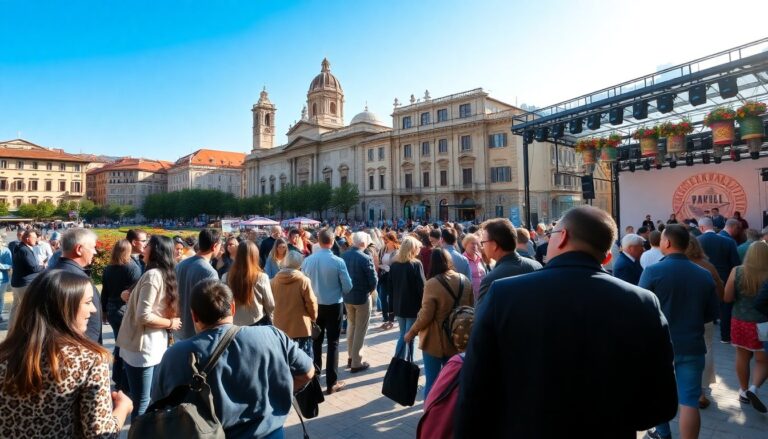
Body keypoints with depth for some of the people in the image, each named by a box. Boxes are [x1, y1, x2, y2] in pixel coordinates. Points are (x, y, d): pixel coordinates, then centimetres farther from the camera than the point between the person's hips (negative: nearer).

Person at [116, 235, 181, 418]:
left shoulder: (152, 275, -18)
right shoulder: (165, 274, 7)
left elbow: (143, 316, -21)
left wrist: (170, 323, -10)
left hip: (141, 347, -9)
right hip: (155, 345, 9)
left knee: (141, 403, 2)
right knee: (150, 401, 19)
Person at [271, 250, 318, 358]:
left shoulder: (275, 280, -2)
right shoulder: (304, 280, -16)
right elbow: (311, 302, -12)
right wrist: (313, 316, 6)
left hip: (281, 326, 5)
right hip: (301, 326, -4)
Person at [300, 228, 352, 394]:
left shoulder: (307, 260, -10)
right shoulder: (338, 261, -18)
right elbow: (348, 286, -12)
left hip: (314, 305, 3)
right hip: (334, 305, -3)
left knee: (316, 341, 19)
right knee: (333, 343, 5)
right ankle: (332, 382, 9)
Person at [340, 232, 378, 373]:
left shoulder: (343, 256, -4)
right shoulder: (366, 258, -21)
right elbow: (373, 280, -19)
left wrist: (346, 289, 12)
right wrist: (370, 290, 0)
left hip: (347, 296, 6)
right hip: (362, 297, -6)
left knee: (351, 326, 23)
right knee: (360, 330, 6)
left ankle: (351, 356, 33)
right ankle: (356, 363, 13)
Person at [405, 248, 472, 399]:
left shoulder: (432, 283, -19)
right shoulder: (465, 281, -1)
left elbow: (425, 315, -17)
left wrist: (411, 332, -3)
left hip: (435, 340, -5)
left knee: (432, 380, 7)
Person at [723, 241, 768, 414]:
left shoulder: (737, 271, -8)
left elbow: (727, 298, -5)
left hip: (739, 321, 2)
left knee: (742, 356, 17)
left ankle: (744, 391, 28)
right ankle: (754, 388, -5)